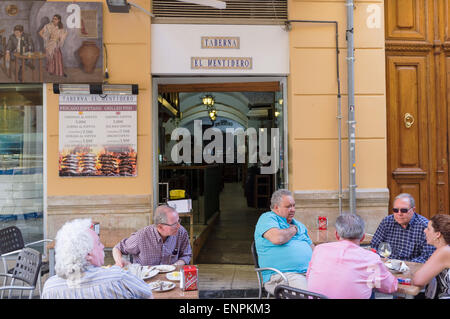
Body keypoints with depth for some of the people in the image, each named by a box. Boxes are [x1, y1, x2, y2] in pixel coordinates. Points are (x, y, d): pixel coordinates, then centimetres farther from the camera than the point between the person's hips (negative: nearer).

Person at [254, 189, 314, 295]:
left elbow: (312, 247, 30)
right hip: (282, 276, -7)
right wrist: (293, 229, 3)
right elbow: (277, 238, -17)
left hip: (310, 272, 7)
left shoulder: (299, 225, 27)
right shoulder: (267, 218, 2)